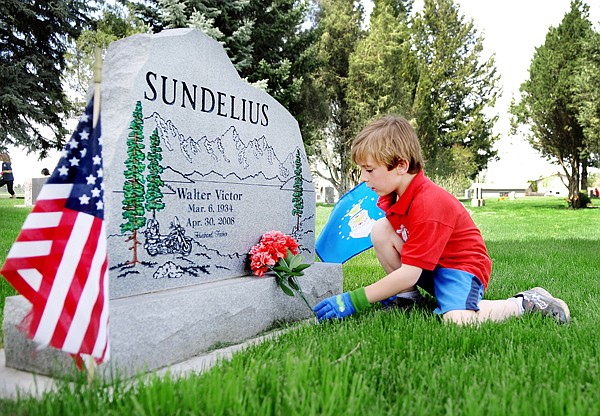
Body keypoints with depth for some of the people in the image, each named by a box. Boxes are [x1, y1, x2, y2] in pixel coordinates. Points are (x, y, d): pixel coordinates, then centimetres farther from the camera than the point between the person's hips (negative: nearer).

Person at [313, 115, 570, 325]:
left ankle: (527, 302, -6)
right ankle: (408, 298, 0)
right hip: (427, 264, 8)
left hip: (463, 265, -7)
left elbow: (409, 274, -32)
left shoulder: (428, 205, -31)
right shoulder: (394, 194, -4)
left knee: (457, 319, -35)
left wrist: (354, 301, -31)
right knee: (379, 230, -14)